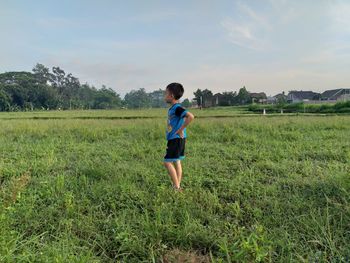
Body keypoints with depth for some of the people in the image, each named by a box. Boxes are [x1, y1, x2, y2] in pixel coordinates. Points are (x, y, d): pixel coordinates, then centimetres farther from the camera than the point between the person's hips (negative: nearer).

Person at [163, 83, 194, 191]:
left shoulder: (177, 108, -17)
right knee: (176, 162, 13)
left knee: (167, 162, -7)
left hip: (176, 139, -10)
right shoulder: (172, 108, 12)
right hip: (174, 139, 10)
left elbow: (190, 116, -31)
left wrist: (181, 129, -24)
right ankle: (178, 186, 21)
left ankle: (176, 187, 0)